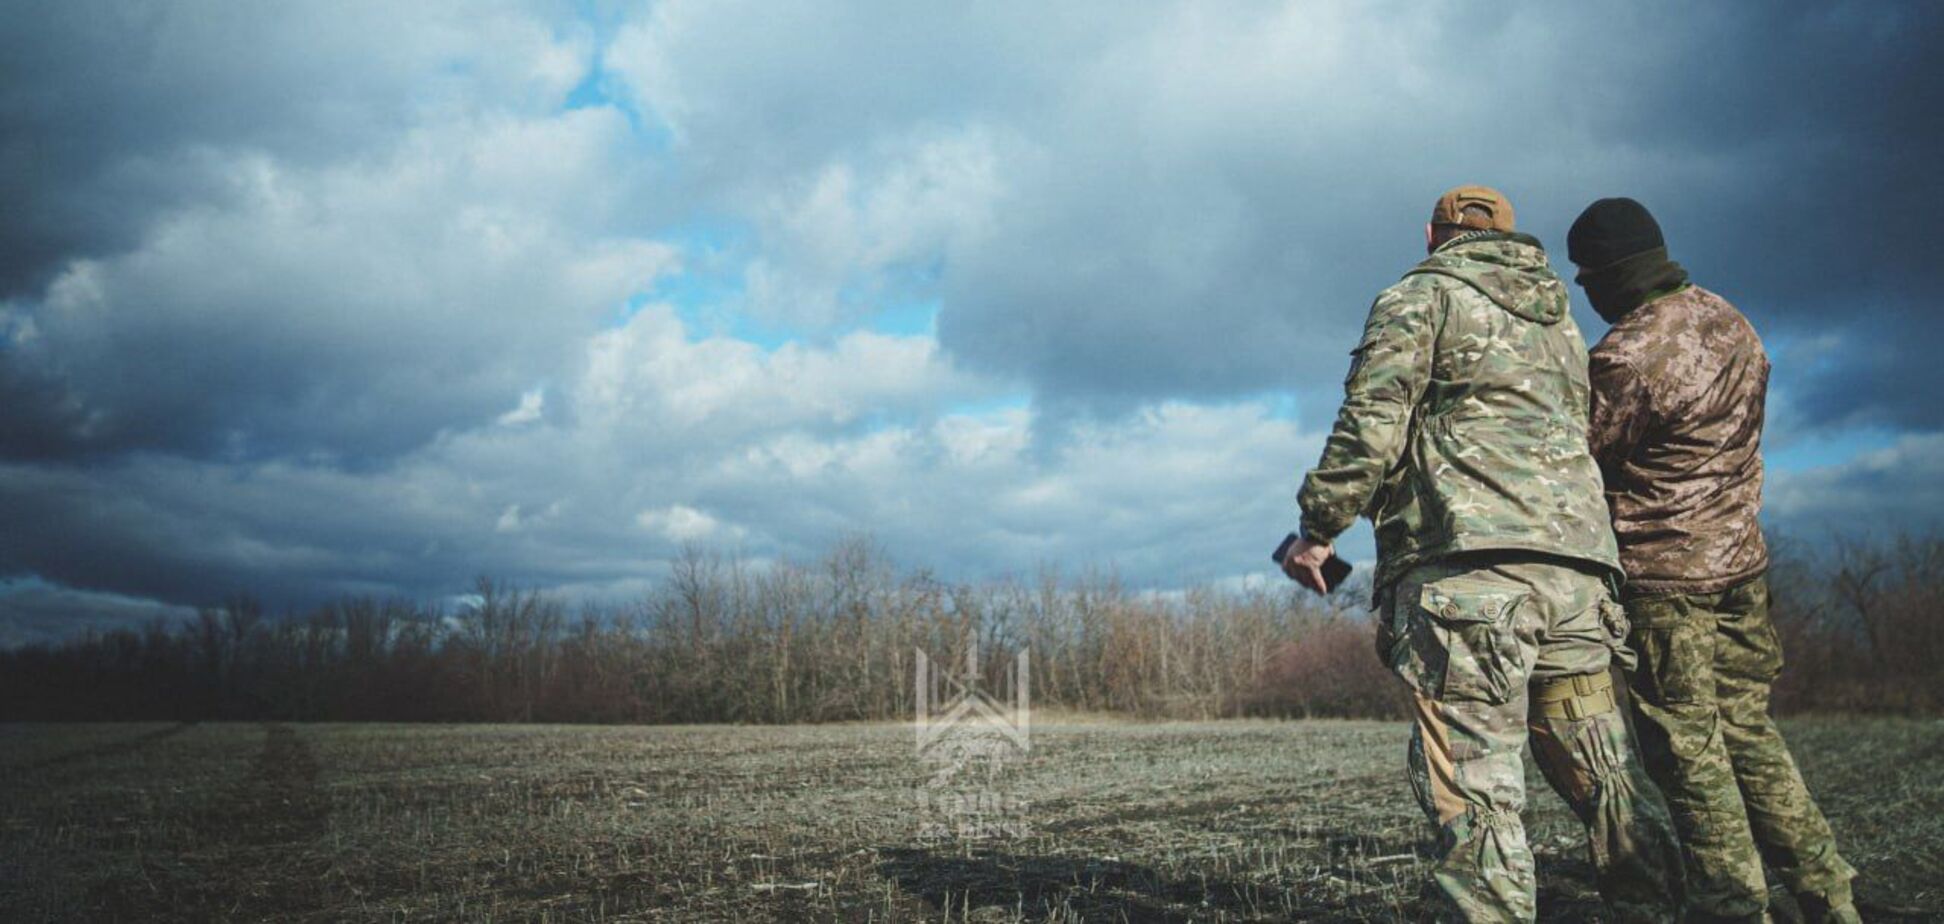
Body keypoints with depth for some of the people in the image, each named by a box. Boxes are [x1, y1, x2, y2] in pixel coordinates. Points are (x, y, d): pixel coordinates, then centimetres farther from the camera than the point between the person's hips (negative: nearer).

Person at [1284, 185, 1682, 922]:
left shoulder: (1421, 297, 6)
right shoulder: (1560, 318, 28)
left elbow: (1371, 423, -6)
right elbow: (1582, 433, 26)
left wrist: (1319, 527, -3)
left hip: (1468, 563, -7)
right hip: (1576, 563, 7)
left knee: (1475, 790, -9)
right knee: (1607, 779, 13)